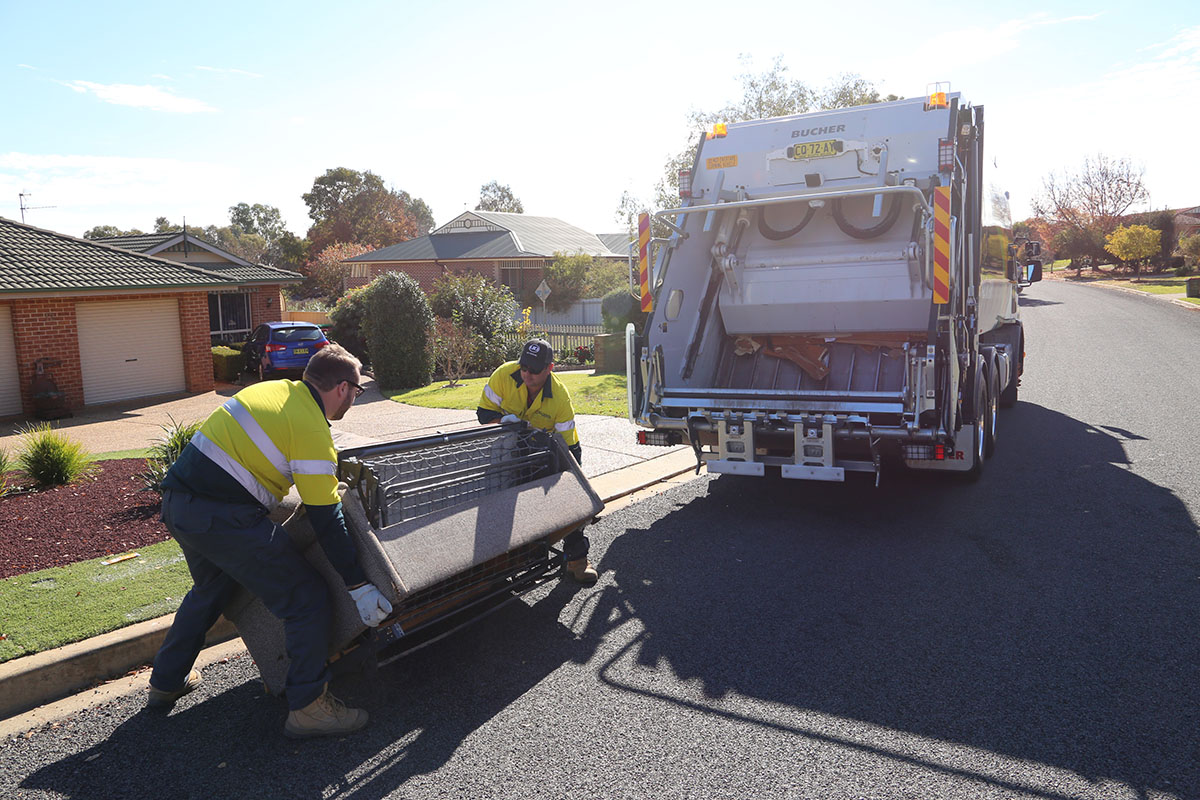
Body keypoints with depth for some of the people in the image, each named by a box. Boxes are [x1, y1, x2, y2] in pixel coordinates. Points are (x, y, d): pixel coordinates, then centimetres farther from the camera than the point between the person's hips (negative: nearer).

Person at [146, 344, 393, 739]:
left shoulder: (275, 390, 13)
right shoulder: (312, 429, -12)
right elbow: (326, 520, -12)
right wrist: (359, 586, -6)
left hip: (177, 504, 10)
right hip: (223, 517, -10)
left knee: (211, 589, 32)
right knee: (307, 598, -1)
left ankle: (166, 681, 48)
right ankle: (308, 706, 5)